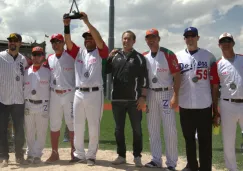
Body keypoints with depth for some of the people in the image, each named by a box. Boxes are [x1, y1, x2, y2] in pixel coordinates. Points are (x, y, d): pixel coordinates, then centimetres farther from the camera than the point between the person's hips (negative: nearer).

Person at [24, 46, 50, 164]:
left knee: (41, 132, 0)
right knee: (29, 132, 8)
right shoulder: (25, 72, 9)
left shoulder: (48, 72, 3)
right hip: (28, 105, 2)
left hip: (43, 105, -2)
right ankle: (30, 154, 18)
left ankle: (37, 154, 8)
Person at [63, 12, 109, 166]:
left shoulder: (100, 52, 2)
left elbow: (99, 39, -15)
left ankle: (91, 155, 13)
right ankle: (79, 154, 23)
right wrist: (67, 25, -15)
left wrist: (87, 22, -20)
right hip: (79, 93, 4)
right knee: (78, 126, 11)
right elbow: (68, 42, -1)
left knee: (94, 127, 2)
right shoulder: (78, 52, 13)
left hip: (95, 93, -4)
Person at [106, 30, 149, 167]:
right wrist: (109, 57, -3)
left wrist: (143, 96, -10)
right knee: (119, 129, 9)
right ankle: (121, 155, 21)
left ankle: (137, 156, 15)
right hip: (117, 99, 3)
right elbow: (105, 70, 11)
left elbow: (144, 78, -2)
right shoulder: (115, 56, 10)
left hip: (134, 100, -3)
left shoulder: (139, 57, 1)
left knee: (137, 129, 4)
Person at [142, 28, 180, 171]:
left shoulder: (168, 54, -8)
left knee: (170, 129, -5)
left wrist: (175, 96, -17)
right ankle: (156, 159, 20)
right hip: (150, 94, 5)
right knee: (153, 129, 9)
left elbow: (177, 76, -10)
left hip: (166, 94, -5)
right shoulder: (144, 57, 7)